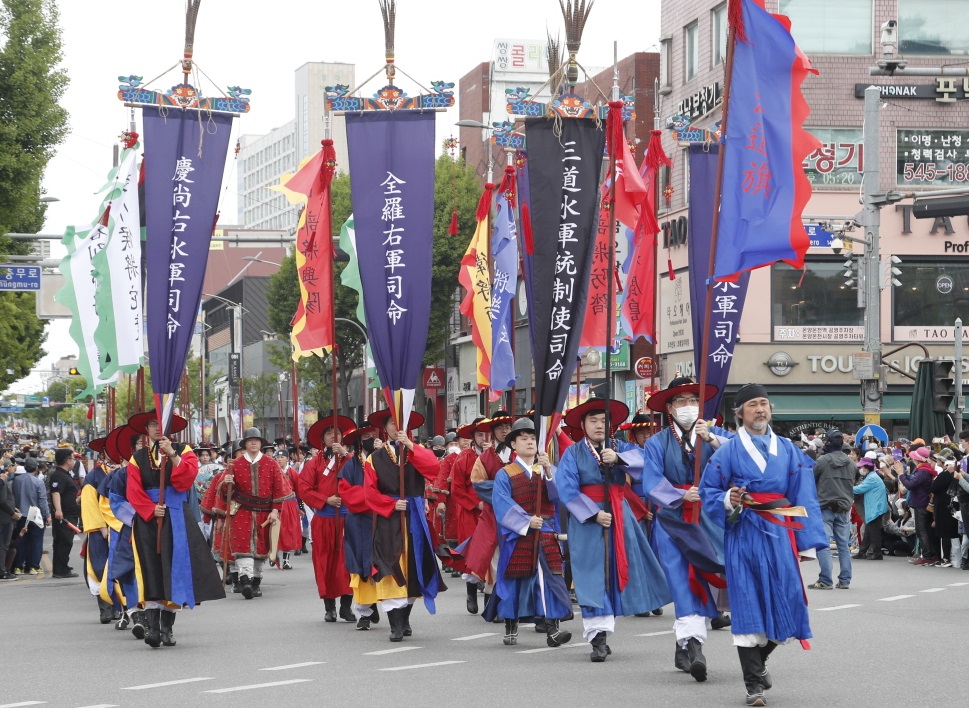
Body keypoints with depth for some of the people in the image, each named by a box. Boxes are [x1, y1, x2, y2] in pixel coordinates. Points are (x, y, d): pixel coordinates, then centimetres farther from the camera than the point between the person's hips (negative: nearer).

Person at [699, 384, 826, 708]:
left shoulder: (788, 450, 9)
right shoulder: (729, 451, 2)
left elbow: (803, 496, 6)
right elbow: (708, 490, 3)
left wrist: (807, 542, 0)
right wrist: (727, 500, -19)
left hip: (779, 533, 3)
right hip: (743, 534, -3)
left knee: (782, 602, 2)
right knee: (747, 605, -4)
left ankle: (759, 659, 31)